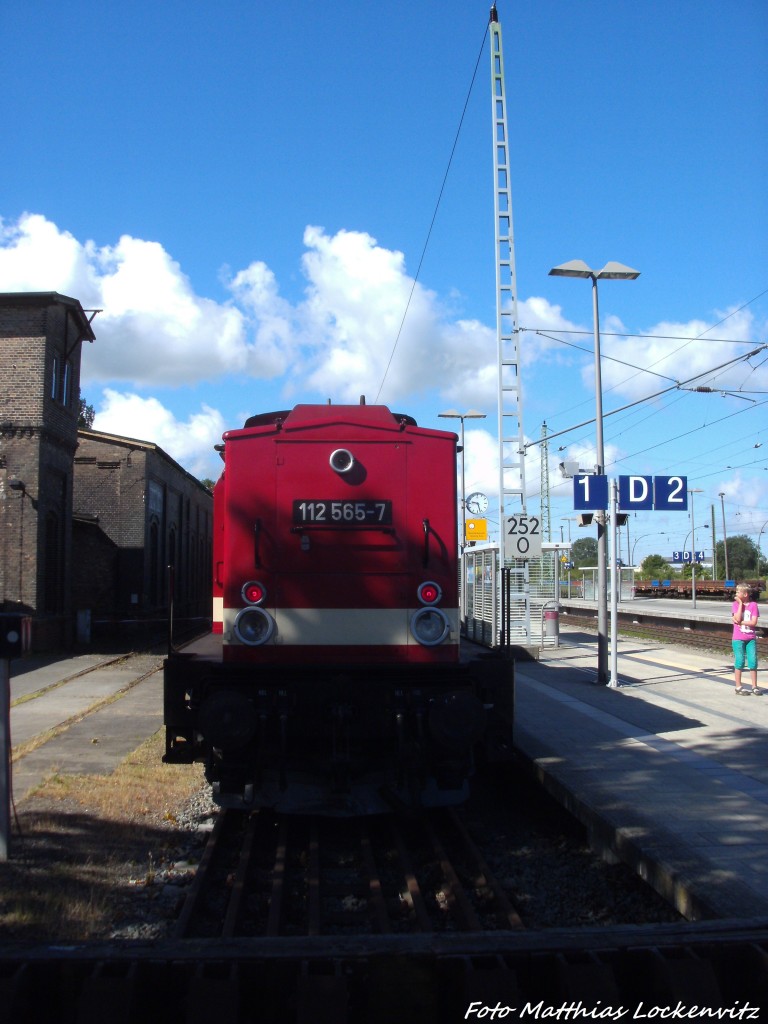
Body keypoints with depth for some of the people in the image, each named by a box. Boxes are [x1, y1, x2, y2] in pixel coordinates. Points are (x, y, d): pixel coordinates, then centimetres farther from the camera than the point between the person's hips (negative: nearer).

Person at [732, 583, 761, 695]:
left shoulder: (753, 605, -1)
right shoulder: (735, 604, -1)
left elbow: (754, 622, -9)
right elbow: (738, 618, -17)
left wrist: (740, 622, -14)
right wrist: (740, 604, -12)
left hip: (751, 638, 1)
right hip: (738, 639, -1)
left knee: (753, 662, 2)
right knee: (739, 662, 1)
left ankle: (754, 687, 11)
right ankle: (738, 687, 9)